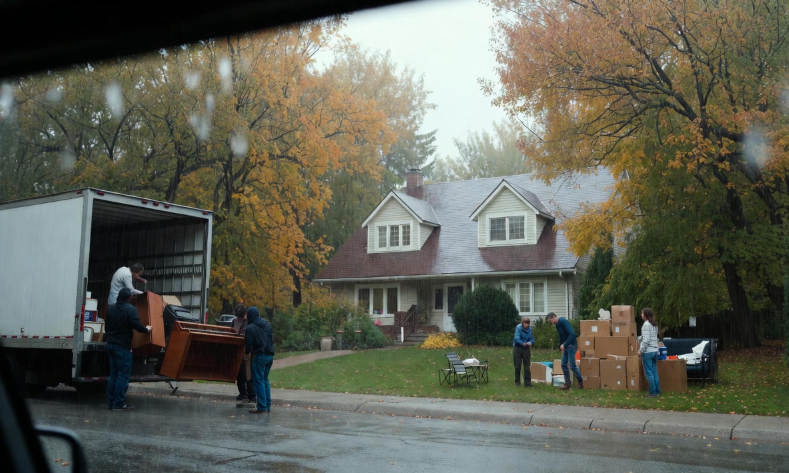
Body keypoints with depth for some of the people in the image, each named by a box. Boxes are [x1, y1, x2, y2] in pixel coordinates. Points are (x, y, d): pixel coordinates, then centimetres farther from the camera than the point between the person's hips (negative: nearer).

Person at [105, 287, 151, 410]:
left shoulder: (111, 308, 10)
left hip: (111, 344, 8)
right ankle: (119, 403, -3)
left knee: (113, 374, 13)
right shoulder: (130, 309, -13)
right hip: (123, 346, -7)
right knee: (123, 374, -2)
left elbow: (107, 326, 19)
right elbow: (137, 325, -18)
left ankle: (110, 402, 15)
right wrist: (147, 329, 1)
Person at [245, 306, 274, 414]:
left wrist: (247, 353, 11)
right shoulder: (267, 324, 10)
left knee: (258, 380, -1)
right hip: (270, 355, 7)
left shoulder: (250, 328, -10)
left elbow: (248, 343, -8)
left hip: (259, 356, -7)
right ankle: (268, 405, 17)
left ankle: (262, 407, -2)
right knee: (265, 380, 17)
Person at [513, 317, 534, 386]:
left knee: (527, 366, 0)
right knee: (517, 366, 5)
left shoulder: (529, 329, 1)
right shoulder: (518, 328, -12)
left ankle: (527, 382, 4)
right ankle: (517, 382, 18)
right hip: (517, 348, -3)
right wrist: (523, 343, -30)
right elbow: (516, 338, -21)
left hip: (526, 349, 3)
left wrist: (530, 342, -17)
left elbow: (532, 339, 4)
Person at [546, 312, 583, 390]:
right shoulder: (557, 325, 10)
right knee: (564, 365, 7)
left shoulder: (564, 322, -19)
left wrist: (564, 345, -28)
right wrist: (561, 347, 15)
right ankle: (567, 383, 14)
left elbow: (572, 334, -28)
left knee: (572, 365, -5)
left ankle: (580, 382, 12)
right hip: (565, 346, 9)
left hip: (571, 345, -9)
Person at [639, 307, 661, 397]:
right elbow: (656, 339, 17)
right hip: (655, 351, 8)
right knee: (654, 372, 12)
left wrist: (641, 350, -13)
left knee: (649, 373, -2)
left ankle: (653, 392, -1)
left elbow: (646, 339, -20)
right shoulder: (654, 325, 13)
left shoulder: (646, 325, -14)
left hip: (647, 352, -8)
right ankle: (657, 391, 15)